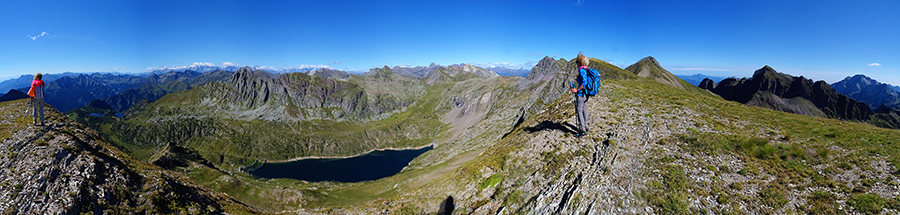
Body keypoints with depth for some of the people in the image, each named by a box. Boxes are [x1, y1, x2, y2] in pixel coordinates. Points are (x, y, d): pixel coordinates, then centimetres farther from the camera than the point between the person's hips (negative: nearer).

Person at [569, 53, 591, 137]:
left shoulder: (581, 70, -19)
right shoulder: (588, 70, 9)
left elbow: (585, 82, -28)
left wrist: (577, 90, -25)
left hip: (581, 94, -10)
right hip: (586, 94, 10)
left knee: (579, 111, -4)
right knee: (584, 109, 19)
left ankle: (582, 130, -3)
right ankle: (585, 126, 29)